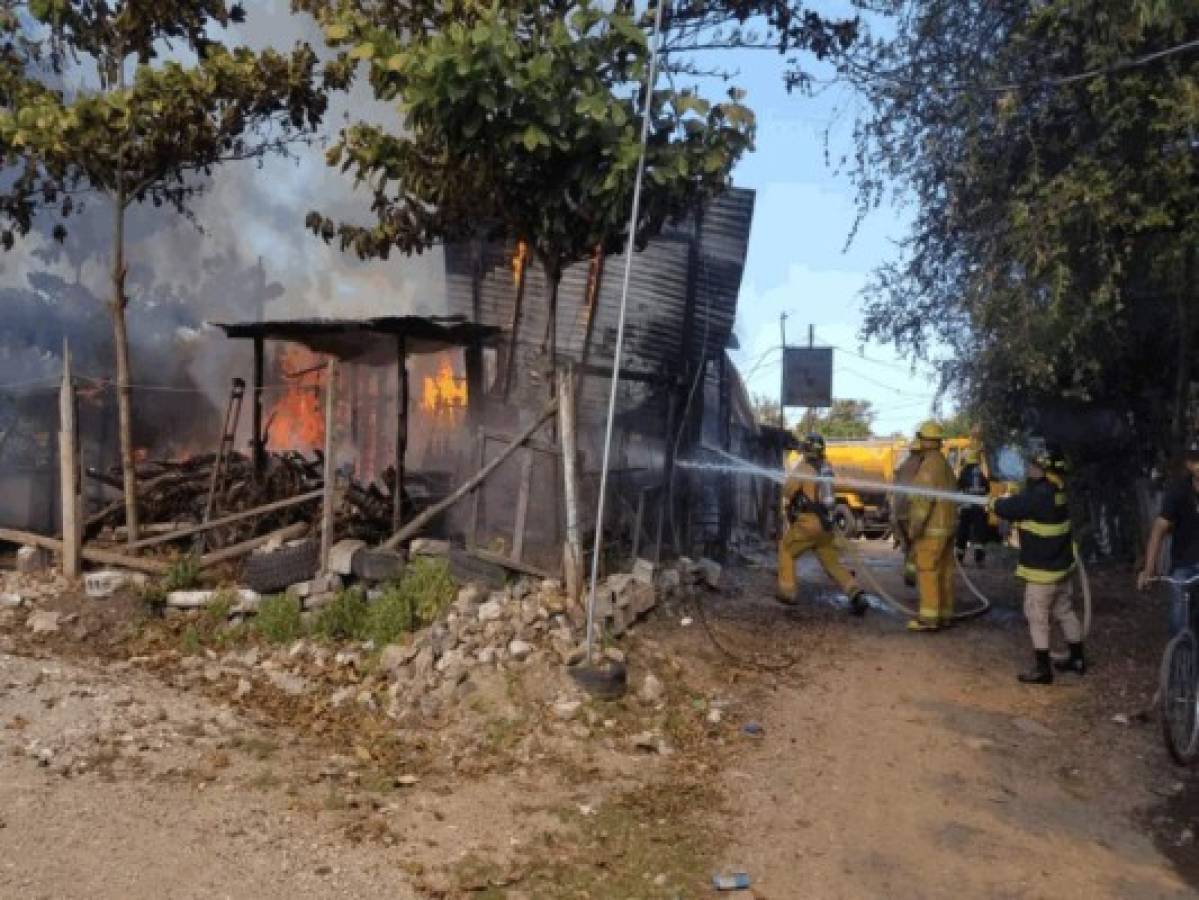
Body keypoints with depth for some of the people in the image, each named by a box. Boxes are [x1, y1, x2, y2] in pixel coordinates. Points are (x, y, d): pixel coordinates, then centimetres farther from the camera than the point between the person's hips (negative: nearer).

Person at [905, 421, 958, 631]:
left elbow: (924, 499, -21)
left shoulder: (929, 465, -15)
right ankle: (945, 615, 16)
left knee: (927, 572, -8)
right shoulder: (945, 464, 16)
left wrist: (914, 527, -19)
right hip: (946, 527, 10)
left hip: (931, 529, -10)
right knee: (944, 571, 11)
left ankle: (929, 618, -8)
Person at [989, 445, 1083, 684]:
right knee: (1065, 611, 19)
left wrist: (993, 503, 2)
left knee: (1037, 616, 0)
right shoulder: (1056, 491, 5)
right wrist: (1004, 501, 1)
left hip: (1042, 568, -9)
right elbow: (1023, 501, 15)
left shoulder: (1039, 495, -25)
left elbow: (1009, 508, -17)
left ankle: (1042, 669, 6)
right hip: (1060, 563, 9)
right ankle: (1077, 659, 30)